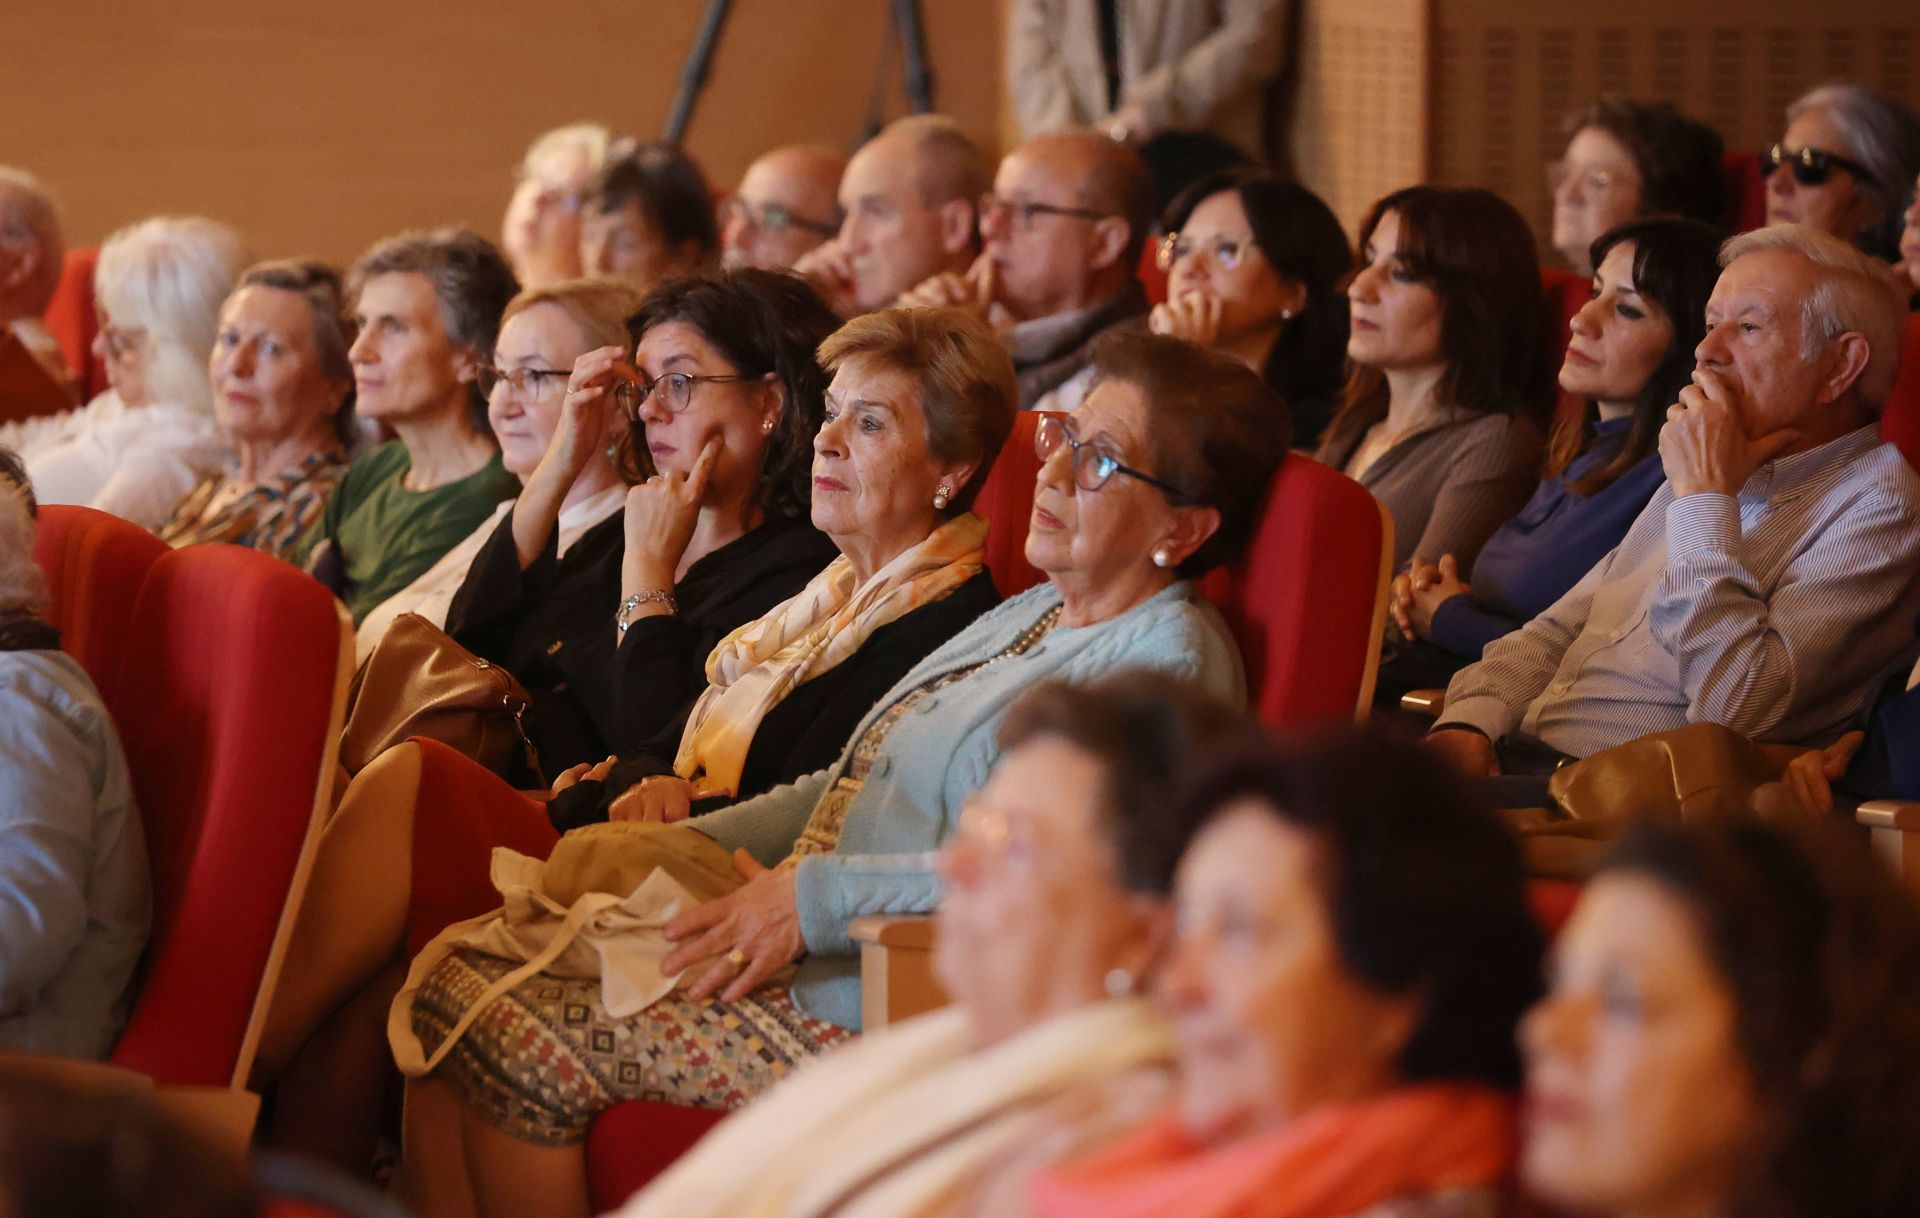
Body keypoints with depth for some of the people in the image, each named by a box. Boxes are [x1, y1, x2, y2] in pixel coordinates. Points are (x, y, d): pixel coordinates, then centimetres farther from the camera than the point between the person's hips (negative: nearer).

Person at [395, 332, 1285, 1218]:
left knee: (512, 1046, -19)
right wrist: (702, 840, 8)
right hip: (802, 959, 10)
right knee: (450, 986, -3)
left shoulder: (1168, 661, -12)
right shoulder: (1034, 615, 20)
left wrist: (814, 897, -21)